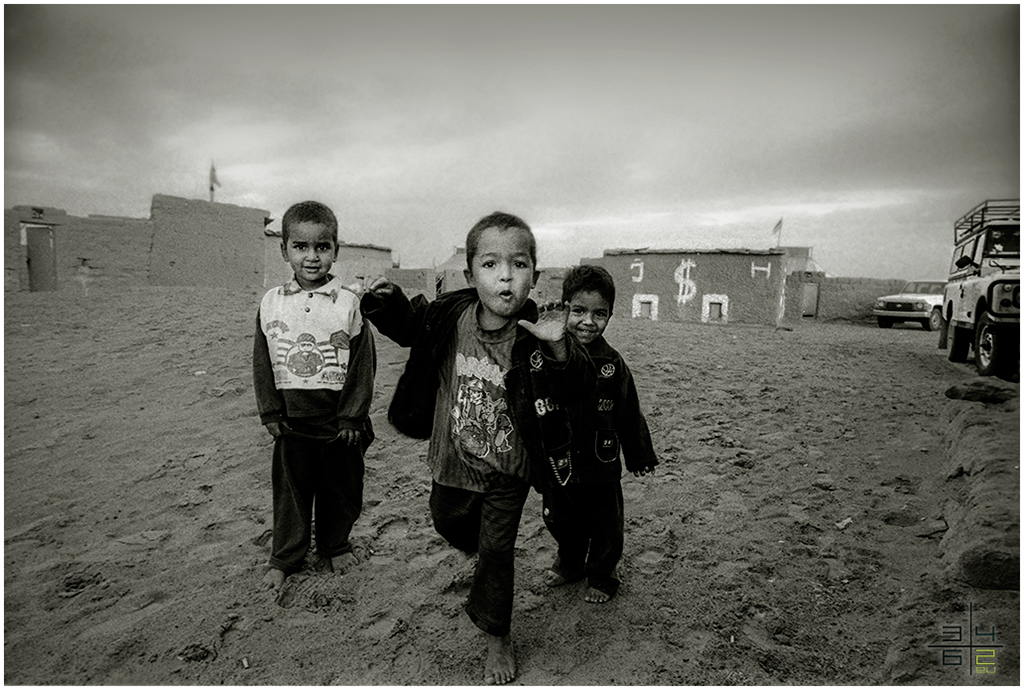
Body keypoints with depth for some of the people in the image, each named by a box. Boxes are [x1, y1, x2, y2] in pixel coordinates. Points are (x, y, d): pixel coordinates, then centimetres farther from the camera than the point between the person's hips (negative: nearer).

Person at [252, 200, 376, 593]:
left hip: (339, 423, -1)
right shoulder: (272, 303, -1)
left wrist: (353, 415, -8)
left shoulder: (348, 303, -9)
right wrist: (270, 412, 0)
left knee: (340, 488, 14)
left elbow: (364, 363, -7)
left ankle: (335, 546, 37)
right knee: (289, 490, 14)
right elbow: (262, 362, 4)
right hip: (292, 421, 2)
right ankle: (284, 558, 33)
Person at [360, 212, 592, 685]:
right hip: (453, 460, 4)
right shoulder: (448, 316, -16)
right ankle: (483, 551, 62)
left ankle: (497, 637, 33)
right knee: (448, 523, 26)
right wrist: (386, 302, -18)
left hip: (508, 469, -3)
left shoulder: (534, 335, -23)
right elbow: (406, 325, 3)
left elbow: (580, 382, -26)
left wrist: (559, 346, -45)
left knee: (497, 550, 8)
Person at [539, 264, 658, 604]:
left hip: (600, 464, -1)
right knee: (559, 520, 21)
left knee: (604, 524, 12)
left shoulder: (611, 363, -9)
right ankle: (569, 563, 48)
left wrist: (639, 455, 6)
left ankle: (602, 578, 36)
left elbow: (629, 414, 1)